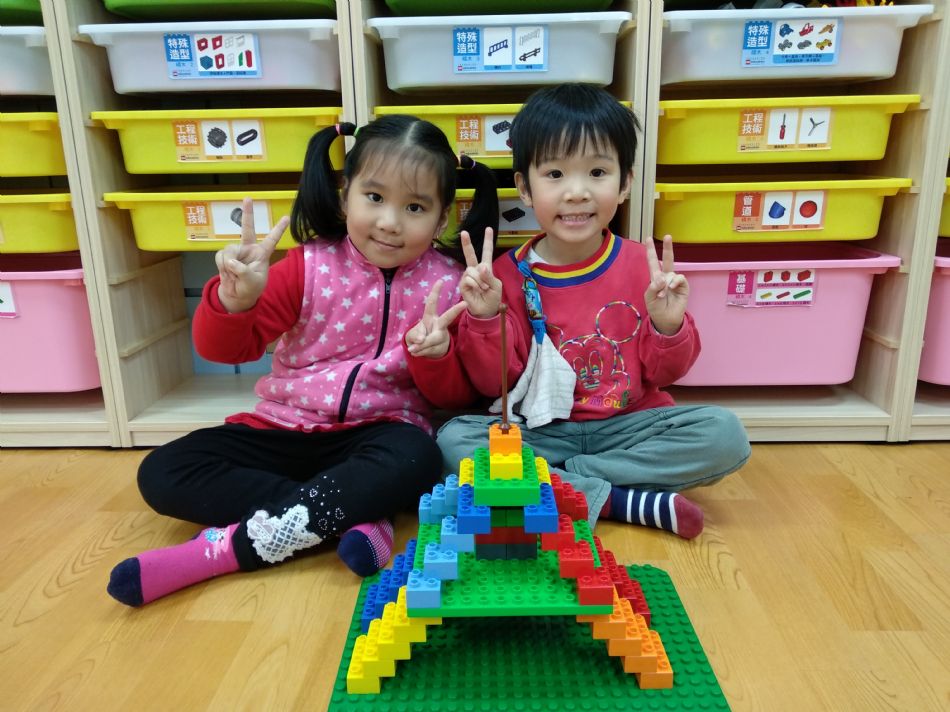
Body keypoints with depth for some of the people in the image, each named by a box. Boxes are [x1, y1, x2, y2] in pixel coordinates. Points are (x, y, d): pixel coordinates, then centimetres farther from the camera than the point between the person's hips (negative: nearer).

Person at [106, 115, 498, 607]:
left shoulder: (445, 285, -5)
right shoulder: (310, 266, -6)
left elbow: (456, 397, -1)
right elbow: (224, 349, -5)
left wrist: (434, 357, -24)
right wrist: (234, 300, -27)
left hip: (378, 431, -1)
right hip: (285, 429, 2)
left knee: (416, 460, -36)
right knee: (162, 473, -13)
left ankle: (226, 548, -26)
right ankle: (350, 518, -21)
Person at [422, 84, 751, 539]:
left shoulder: (642, 266, -5)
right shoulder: (509, 275, -7)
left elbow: (665, 372, 0)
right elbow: (491, 384, -5)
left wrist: (668, 325, -20)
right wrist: (484, 319, -21)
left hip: (627, 426, 1)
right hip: (538, 432, 0)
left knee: (724, 435, -20)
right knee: (453, 439, -24)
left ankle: (555, 480, -16)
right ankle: (617, 500, -20)